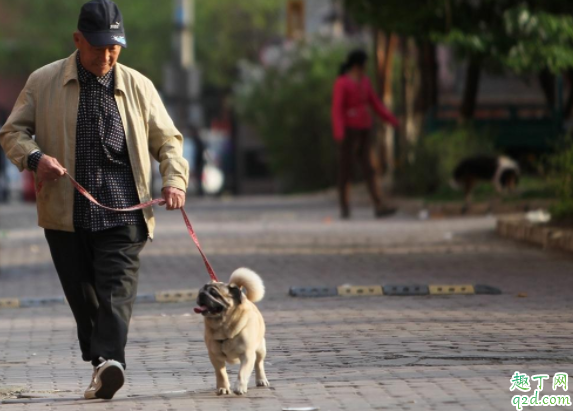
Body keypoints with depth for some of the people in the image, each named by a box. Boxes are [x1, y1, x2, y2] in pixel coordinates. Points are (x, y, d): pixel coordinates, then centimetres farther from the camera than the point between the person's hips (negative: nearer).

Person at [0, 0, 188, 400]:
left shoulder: (138, 86, 11)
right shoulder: (43, 83, 7)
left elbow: (167, 139, 16)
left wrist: (174, 179, -3)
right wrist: (35, 157, -11)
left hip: (122, 211, -1)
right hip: (66, 213, 1)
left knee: (116, 290, -16)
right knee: (82, 294, 2)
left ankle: (110, 360, -29)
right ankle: (100, 366, 10)